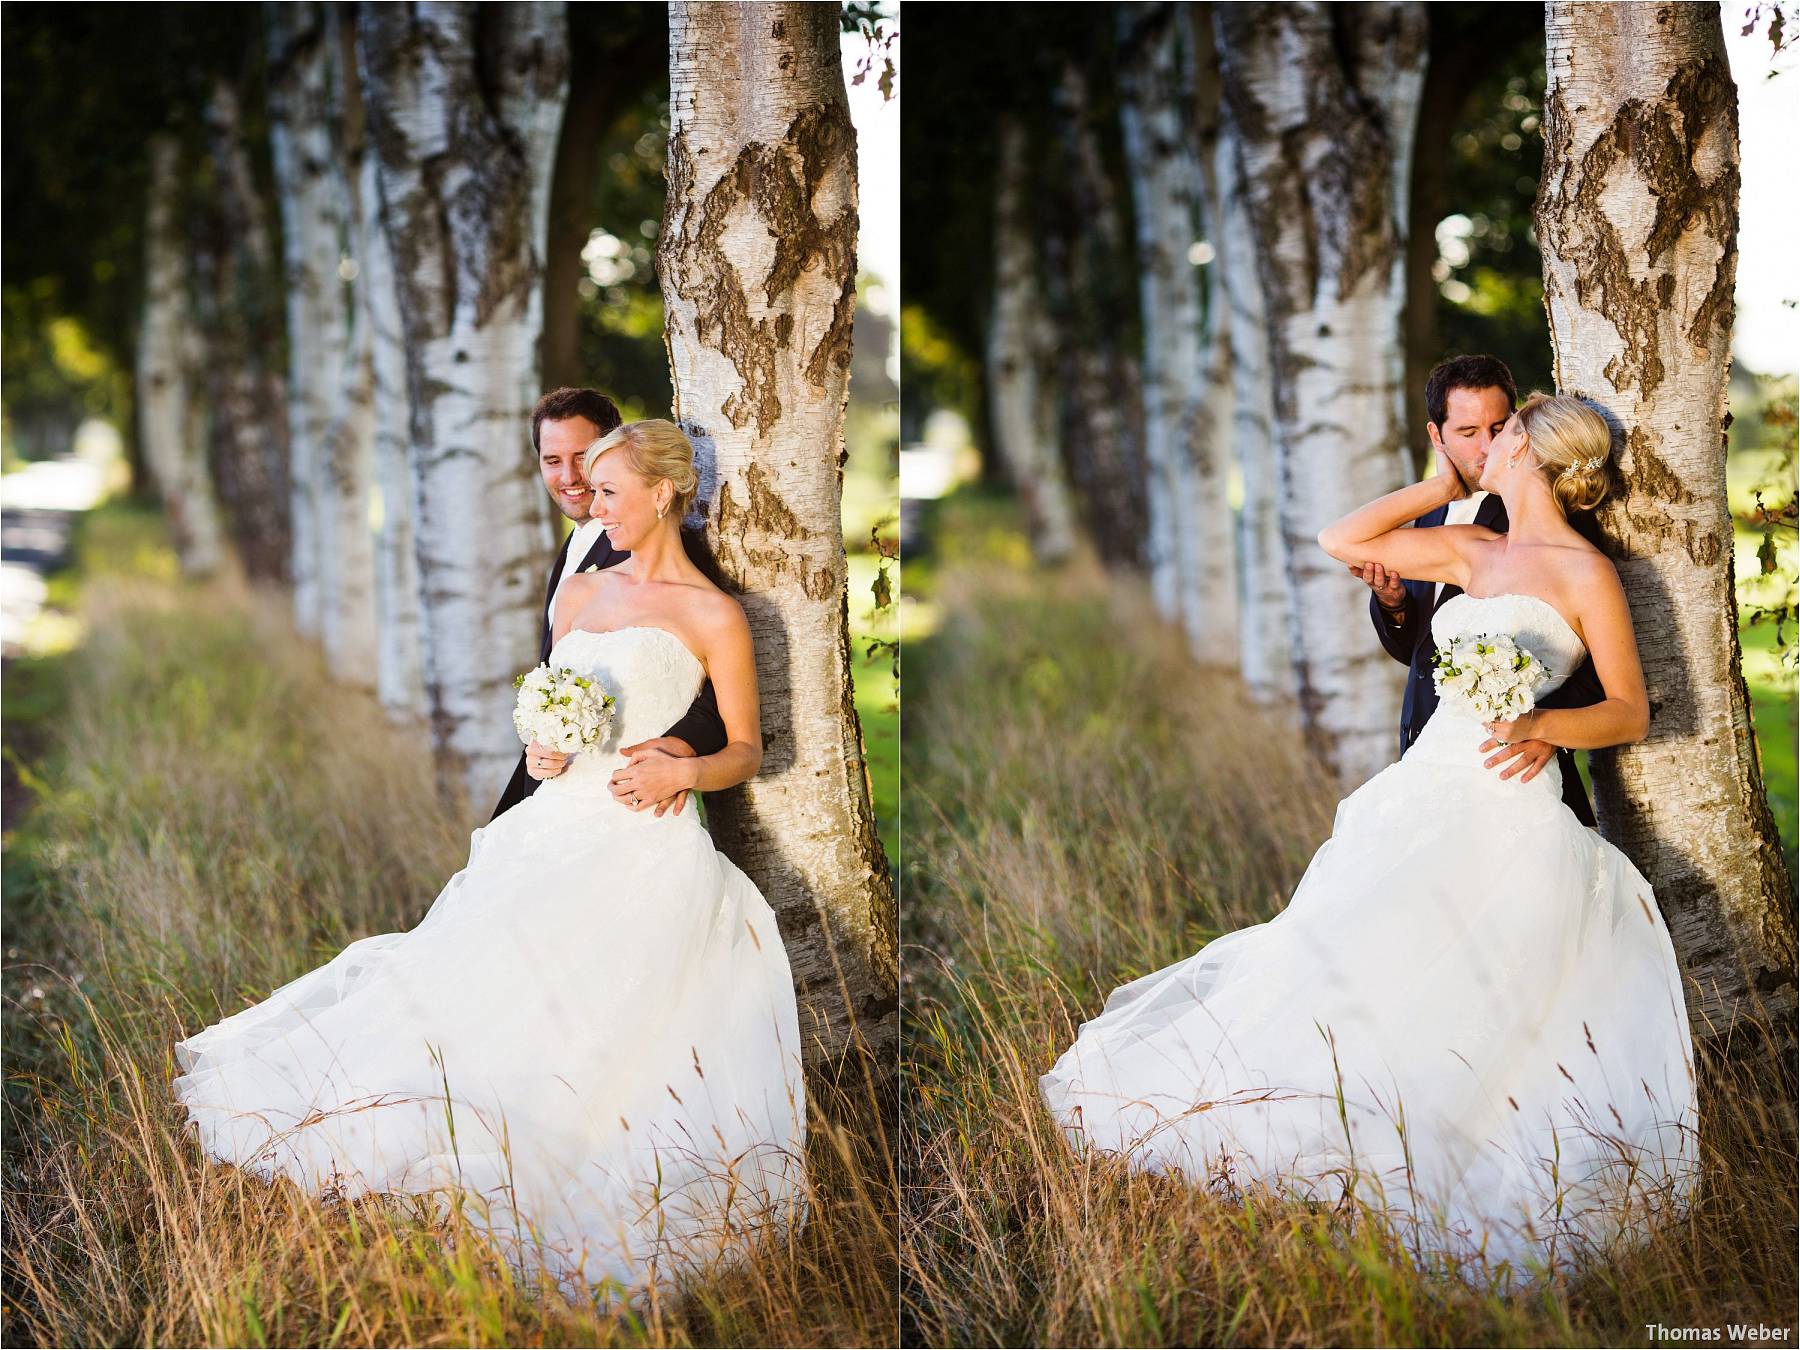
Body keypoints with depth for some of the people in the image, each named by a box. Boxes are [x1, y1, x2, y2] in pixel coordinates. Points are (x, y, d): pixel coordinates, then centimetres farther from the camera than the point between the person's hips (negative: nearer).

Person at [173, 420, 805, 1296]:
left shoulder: (715, 616, -1)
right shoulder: (579, 594, 17)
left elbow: (747, 752, 2)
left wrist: (682, 771, -17)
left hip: (641, 845, -6)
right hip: (553, 826, 6)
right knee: (475, 973, -8)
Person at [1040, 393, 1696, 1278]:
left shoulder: (1587, 573, -2)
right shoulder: (1471, 552, 17)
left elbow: (1632, 712, -2)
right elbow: (1343, 543, 21)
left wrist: (1543, 726, -19)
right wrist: (1441, 487, 18)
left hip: (1506, 809, -6)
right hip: (1423, 792, 6)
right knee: (1339, 955, -5)